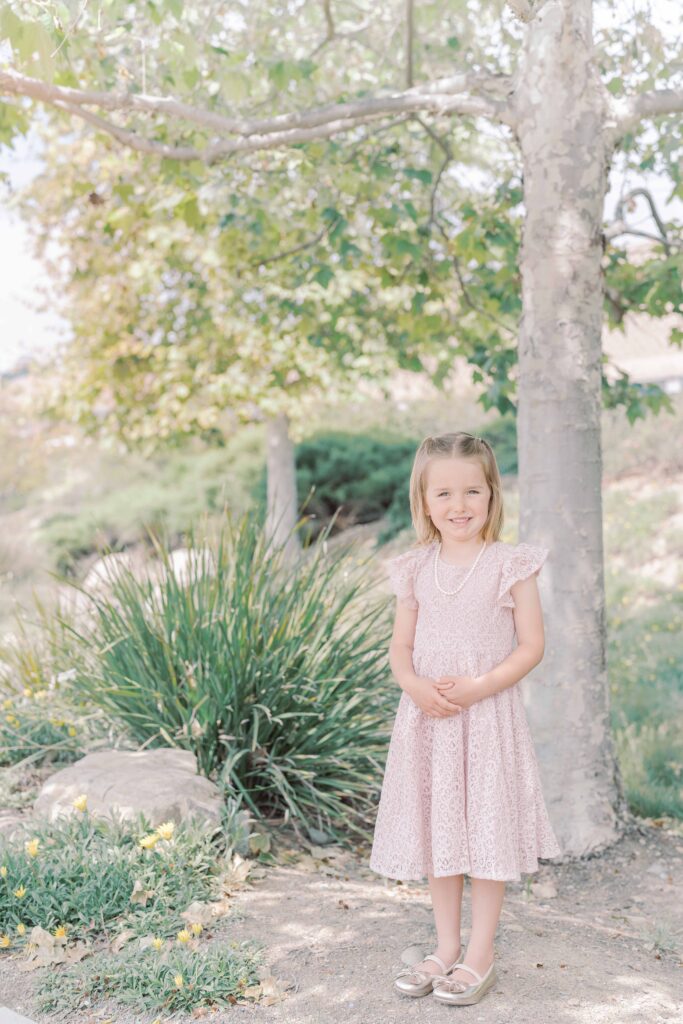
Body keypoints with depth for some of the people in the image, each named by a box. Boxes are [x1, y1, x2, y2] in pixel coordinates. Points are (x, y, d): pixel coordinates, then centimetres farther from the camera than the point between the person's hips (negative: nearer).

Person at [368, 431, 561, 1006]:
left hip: (488, 719, -4)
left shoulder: (511, 565, -6)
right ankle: (447, 947, 27)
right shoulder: (416, 570, 5)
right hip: (427, 720, 4)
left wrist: (475, 688, -19)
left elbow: (532, 646, -8)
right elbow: (401, 647, 7)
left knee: (486, 830, 3)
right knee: (437, 830, 12)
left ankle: (481, 955, 18)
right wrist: (415, 686, -14)